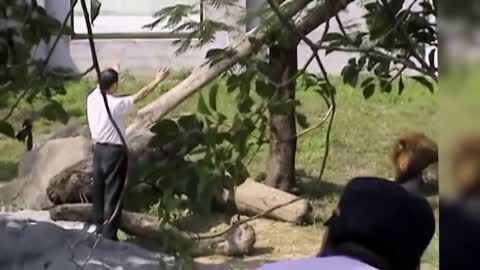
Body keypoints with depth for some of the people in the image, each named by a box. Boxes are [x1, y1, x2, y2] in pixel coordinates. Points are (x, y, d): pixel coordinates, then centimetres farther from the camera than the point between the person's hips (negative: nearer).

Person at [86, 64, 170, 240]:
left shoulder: (92, 98, -3)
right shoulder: (116, 104, -20)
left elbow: (101, 85, 19)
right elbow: (140, 95, -11)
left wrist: (111, 73, 38)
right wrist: (158, 80, 1)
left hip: (98, 149, 7)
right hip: (114, 152, -7)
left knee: (99, 191, 15)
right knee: (113, 195, -1)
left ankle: (99, 228, 25)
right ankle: (109, 236, 2)